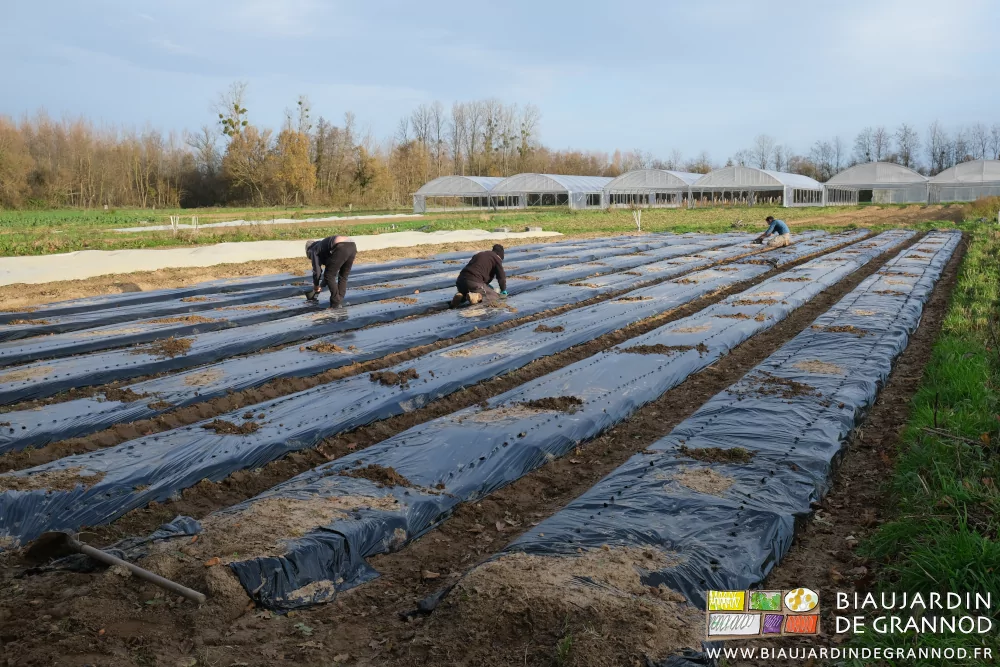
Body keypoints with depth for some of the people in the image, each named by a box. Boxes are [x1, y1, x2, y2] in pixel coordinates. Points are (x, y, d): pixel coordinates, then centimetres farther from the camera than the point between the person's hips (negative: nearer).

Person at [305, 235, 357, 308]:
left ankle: (336, 303, 7)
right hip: (352, 246, 8)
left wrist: (316, 286, 31)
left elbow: (317, 271, 14)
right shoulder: (323, 246, 39)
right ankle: (340, 302, 19)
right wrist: (321, 286, 50)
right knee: (343, 277, 20)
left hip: (342, 248, -8)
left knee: (329, 276, 8)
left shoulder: (314, 250, 19)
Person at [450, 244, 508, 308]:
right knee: (493, 296, 6)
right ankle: (476, 296, -22)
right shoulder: (496, 258, 8)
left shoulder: (479, 254, 30)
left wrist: (486, 285, 48)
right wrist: (503, 290, 23)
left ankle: (460, 297, 0)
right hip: (474, 283, -7)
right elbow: (501, 276, 6)